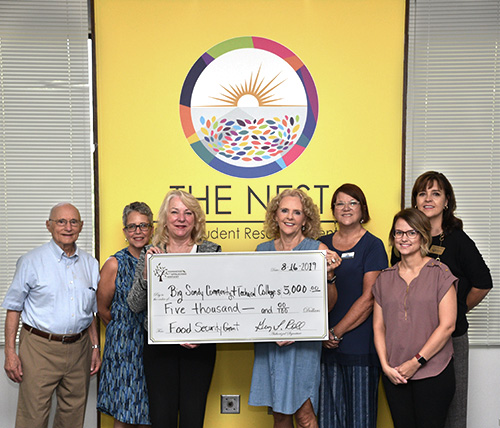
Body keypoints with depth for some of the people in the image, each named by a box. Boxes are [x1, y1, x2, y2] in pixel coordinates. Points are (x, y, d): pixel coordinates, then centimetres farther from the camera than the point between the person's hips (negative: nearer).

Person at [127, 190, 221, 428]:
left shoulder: (211, 252, 1)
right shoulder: (150, 254, 4)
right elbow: (135, 306, 2)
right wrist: (147, 272, -14)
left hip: (199, 347, 0)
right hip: (158, 346, 1)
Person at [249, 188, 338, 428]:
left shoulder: (317, 250, -2)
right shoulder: (263, 251, 7)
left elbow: (328, 305, -2)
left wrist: (329, 275, -19)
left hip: (304, 339, -3)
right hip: (268, 340, 3)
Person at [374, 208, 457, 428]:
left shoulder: (440, 274, -3)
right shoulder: (385, 278, 9)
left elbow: (447, 325, -9)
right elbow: (378, 326, 8)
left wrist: (416, 362, -11)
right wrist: (385, 365, -3)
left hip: (432, 372, -3)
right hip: (394, 374, 3)